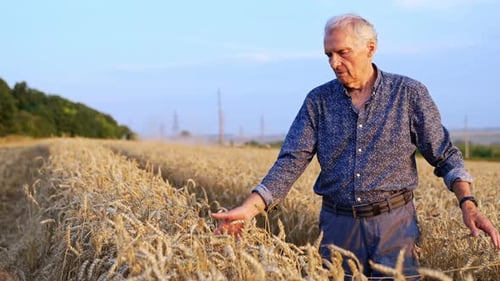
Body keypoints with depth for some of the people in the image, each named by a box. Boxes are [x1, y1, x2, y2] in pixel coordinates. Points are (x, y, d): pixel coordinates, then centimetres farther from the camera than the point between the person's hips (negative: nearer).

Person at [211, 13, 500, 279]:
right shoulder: (318, 100, 2)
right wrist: (249, 208, -17)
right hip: (338, 225, 2)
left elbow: (445, 154, 0)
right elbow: (291, 161, -4)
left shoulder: (409, 93, -2)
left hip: (394, 223, -2)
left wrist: (468, 203, -16)